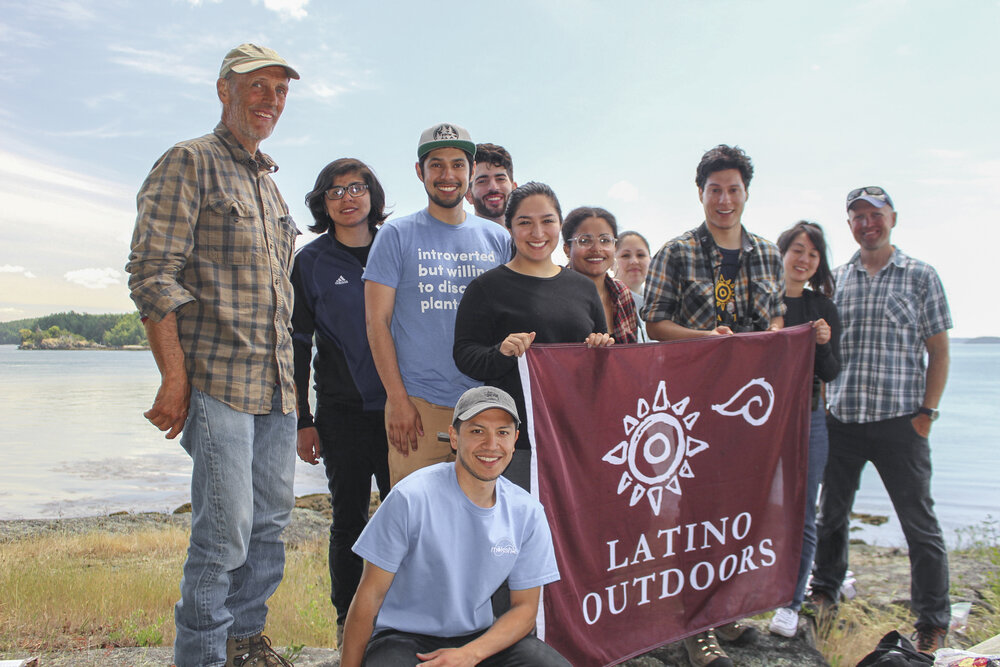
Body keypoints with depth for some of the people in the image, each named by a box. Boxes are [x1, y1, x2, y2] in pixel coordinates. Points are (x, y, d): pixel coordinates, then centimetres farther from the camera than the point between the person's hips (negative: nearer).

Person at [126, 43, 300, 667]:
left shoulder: (269, 182, 21)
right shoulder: (189, 162, -3)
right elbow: (153, 273, -12)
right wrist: (175, 377, -17)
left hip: (278, 384, 8)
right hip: (219, 379, -7)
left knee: (271, 521, 13)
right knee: (225, 531, -6)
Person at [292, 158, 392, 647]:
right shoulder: (311, 262, 3)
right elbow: (298, 344, 3)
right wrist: (302, 421, -2)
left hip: (399, 406, 2)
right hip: (343, 410, -1)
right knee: (349, 519, 6)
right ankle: (349, 623, 21)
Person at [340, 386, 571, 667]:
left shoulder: (527, 513, -4)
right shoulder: (411, 498, -15)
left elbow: (525, 607, 0)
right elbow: (370, 594, -9)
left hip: (479, 636, 3)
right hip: (402, 637, -3)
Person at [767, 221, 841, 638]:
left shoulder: (822, 308, 5)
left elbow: (830, 373, 5)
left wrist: (823, 344, -14)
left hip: (806, 416, 2)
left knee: (801, 514, 6)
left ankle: (790, 603, 19)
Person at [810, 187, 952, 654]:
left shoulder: (920, 276, 2)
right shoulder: (836, 279, 10)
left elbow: (938, 351, 2)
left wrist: (927, 412, -5)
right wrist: (822, 403, 5)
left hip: (899, 419, -3)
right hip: (841, 418, 3)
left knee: (919, 522, 3)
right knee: (831, 512, 14)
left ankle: (933, 624, 17)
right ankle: (825, 590, 34)